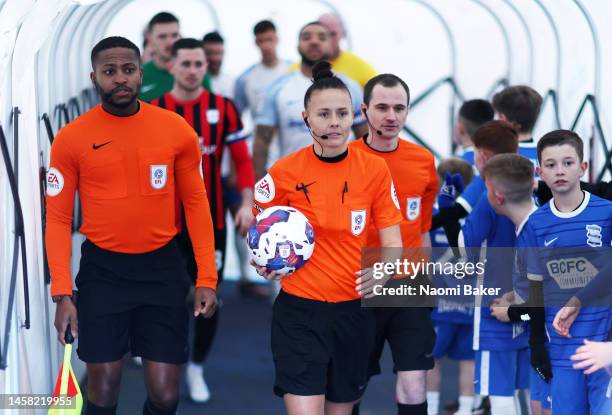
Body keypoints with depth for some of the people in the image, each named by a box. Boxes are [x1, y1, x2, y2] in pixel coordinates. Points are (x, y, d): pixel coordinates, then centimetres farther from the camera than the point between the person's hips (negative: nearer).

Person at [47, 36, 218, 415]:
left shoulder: (177, 130, -3)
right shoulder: (72, 139, -6)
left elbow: (196, 203, 5)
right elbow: (58, 218, -1)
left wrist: (207, 278, -1)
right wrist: (62, 293, -9)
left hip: (162, 269, 1)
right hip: (102, 272, -1)